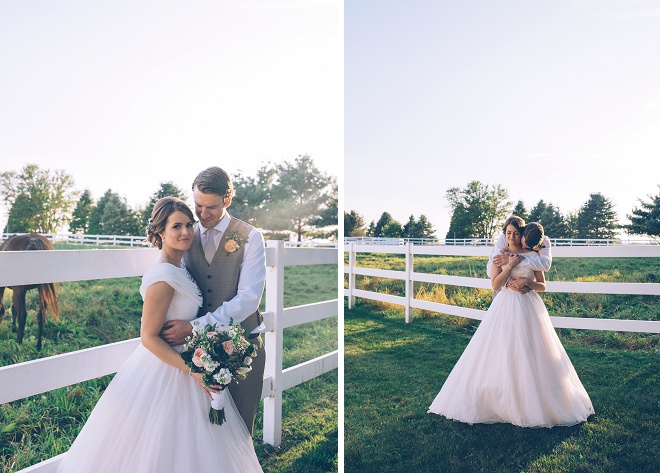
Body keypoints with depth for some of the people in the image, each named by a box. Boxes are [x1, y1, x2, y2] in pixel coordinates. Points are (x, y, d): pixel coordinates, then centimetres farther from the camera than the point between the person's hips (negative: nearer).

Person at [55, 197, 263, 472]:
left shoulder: (178, 270, 4)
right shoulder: (164, 278, -24)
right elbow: (149, 338, -22)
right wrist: (192, 370, -22)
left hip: (179, 362, 9)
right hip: (165, 374, -9)